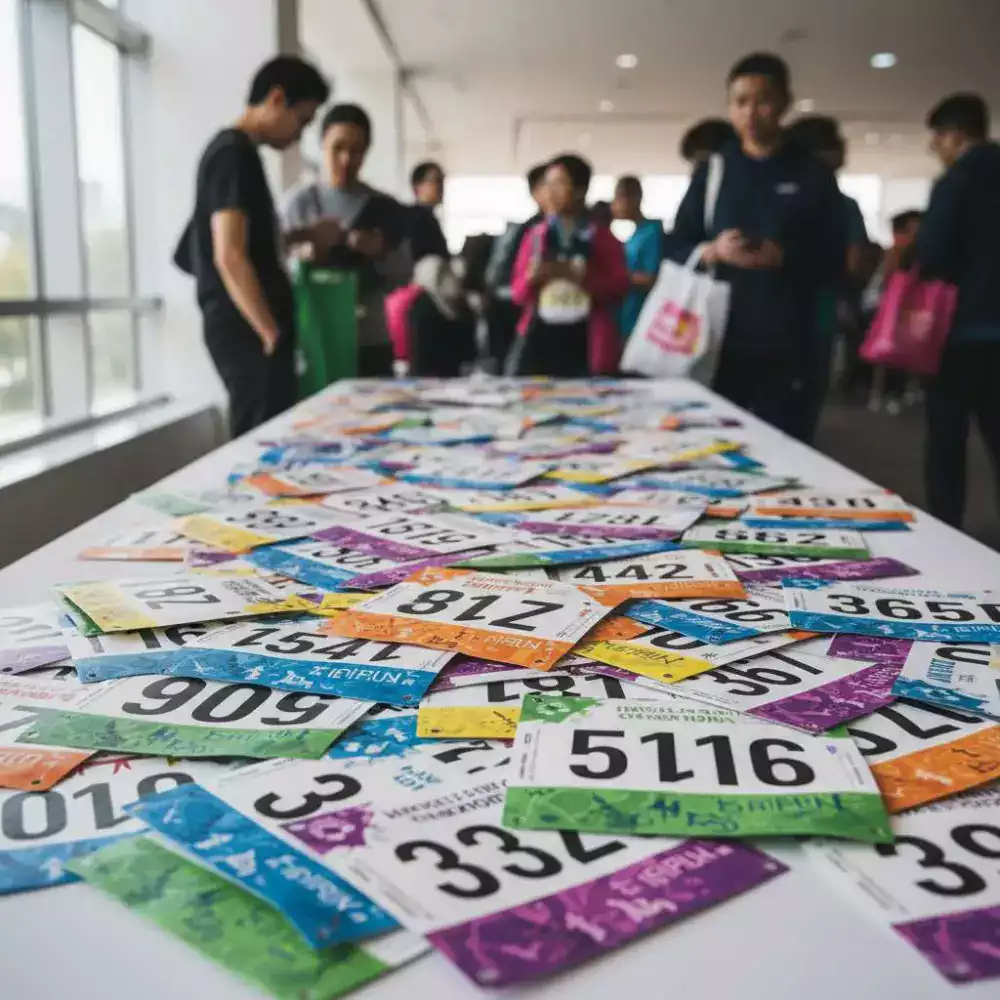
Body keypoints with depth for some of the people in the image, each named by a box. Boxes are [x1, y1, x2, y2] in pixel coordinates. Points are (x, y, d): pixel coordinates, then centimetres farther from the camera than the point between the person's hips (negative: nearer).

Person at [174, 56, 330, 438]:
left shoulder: (235, 151, 18)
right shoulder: (234, 152, -11)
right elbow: (229, 256, -20)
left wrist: (303, 235, 17)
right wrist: (271, 334, -19)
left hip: (249, 328, 10)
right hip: (248, 331, -10)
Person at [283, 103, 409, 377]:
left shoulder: (385, 209, 7)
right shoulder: (302, 203, 2)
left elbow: (402, 278, 7)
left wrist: (380, 254, -11)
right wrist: (309, 256, -19)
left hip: (371, 340, 2)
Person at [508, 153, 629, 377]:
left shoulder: (603, 238, 6)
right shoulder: (535, 236, 12)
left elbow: (618, 290, -1)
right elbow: (517, 293, 13)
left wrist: (577, 276, -13)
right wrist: (531, 278, -9)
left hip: (586, 347, -2)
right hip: (538, 341, 2)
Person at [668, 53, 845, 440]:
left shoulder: (812, 174, 6)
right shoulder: (713, 169, 10)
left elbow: (833, 259, 2)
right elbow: (676, 248, 8)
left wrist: (782, 258, -17)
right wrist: (712, 251, -13)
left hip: (785, 345, -1)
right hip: (718, 339, 1)